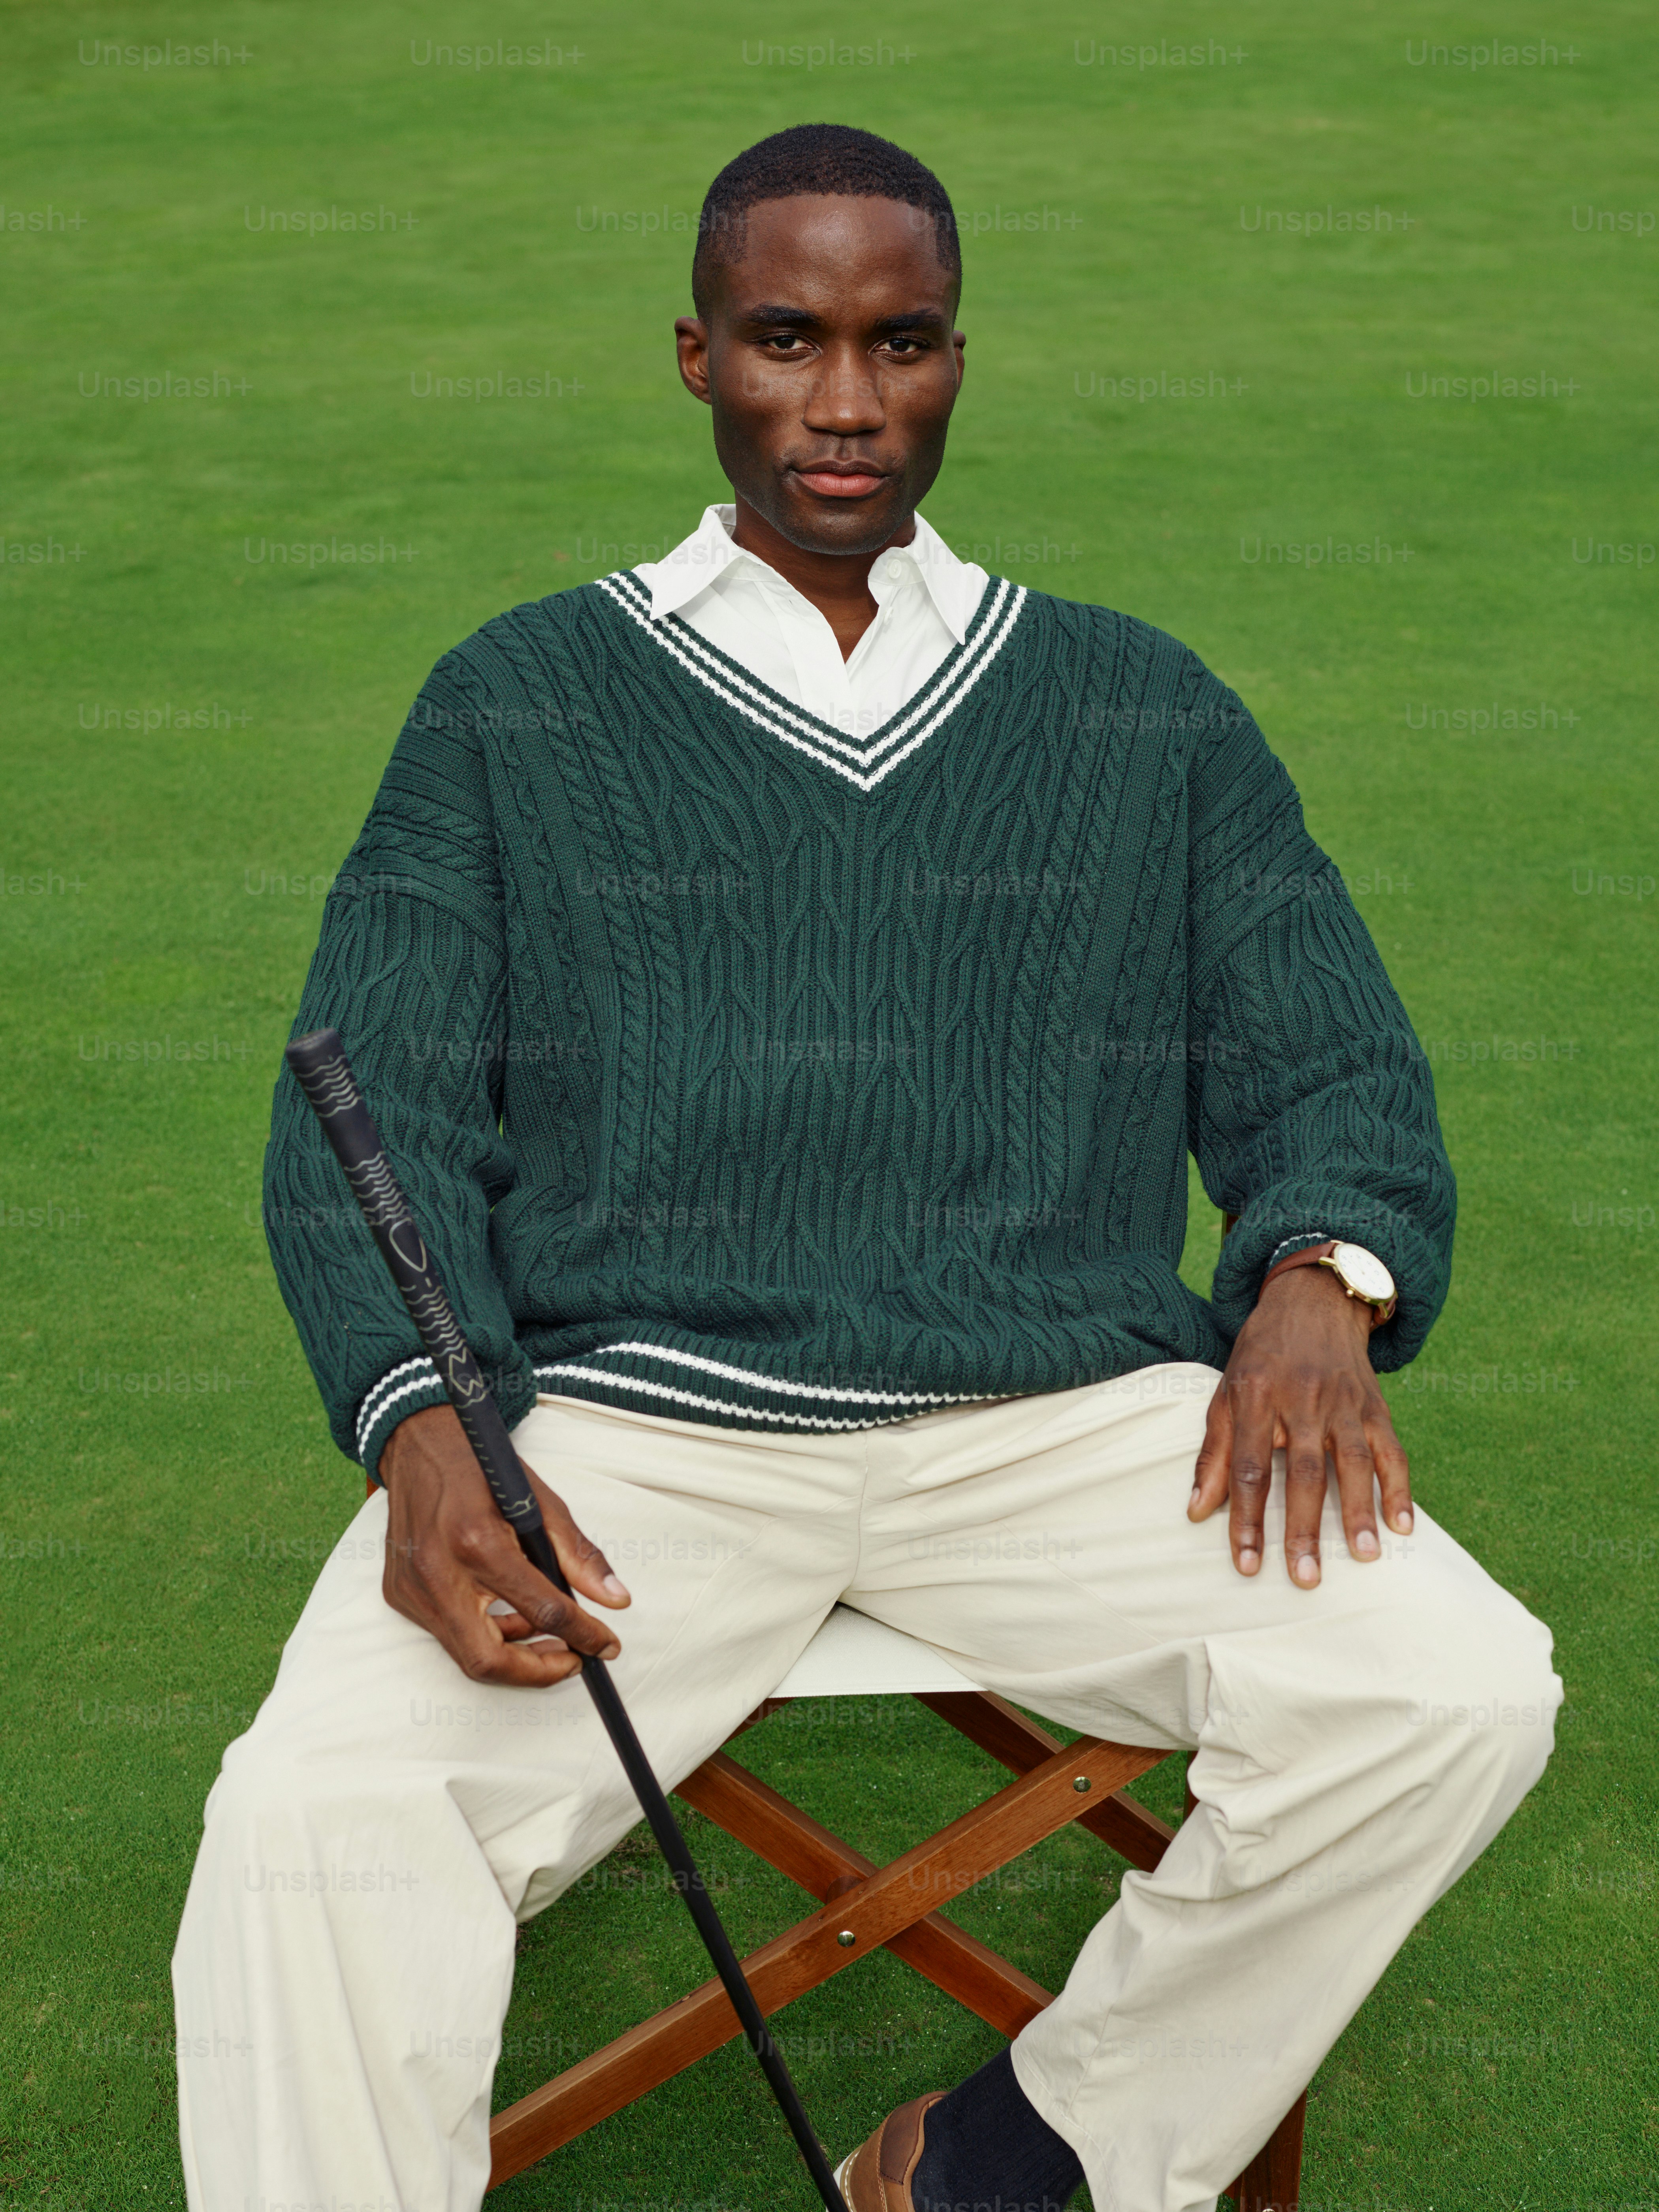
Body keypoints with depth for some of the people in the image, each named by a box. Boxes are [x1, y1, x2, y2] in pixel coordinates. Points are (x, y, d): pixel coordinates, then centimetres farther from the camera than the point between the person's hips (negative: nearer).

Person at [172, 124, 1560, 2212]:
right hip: (626, 1423, -1)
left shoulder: (1150, 713, 18)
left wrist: (1318, 1278, -9)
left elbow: (1328, 1067, 16)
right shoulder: (514, 705, 15)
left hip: (1073, 1417, 2)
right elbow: (378, 1114, 7)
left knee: (1458, 1692, -21)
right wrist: (421, 1427, -14)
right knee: (315, 1816, -27)